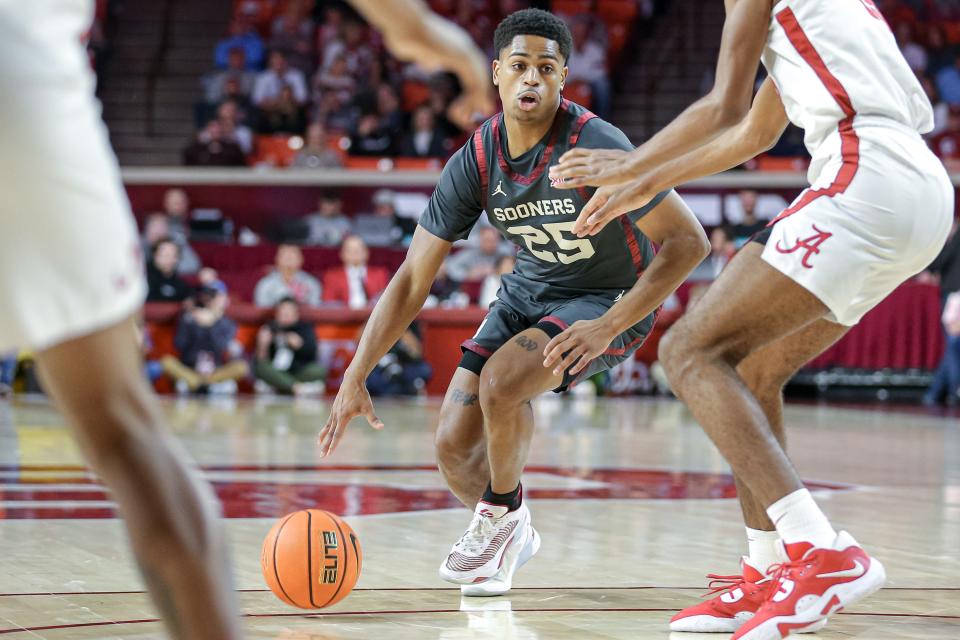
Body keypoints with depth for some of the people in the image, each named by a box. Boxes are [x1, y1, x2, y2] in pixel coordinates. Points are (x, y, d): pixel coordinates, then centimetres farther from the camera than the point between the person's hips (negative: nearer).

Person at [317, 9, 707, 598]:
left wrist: (608, 327, -34)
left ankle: (502, 516, -3)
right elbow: (413, 280, -8)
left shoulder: (596, 147, -27)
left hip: (613, 300, -5)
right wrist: (356, 377, -16)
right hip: (530, 292, 5)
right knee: (454, 445, -5)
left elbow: (688, 242, -26)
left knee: (500, 381, -30)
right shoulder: (475, 161, -12)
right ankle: (512, 533, 27)